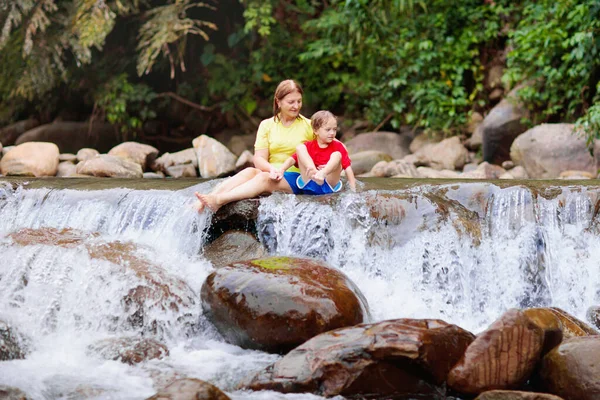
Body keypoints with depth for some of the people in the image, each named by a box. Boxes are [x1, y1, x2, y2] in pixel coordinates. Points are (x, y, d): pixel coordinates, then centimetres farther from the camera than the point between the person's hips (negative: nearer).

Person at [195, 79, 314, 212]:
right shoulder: (267, 125, 12)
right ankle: (202, 204, -48)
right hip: (274, 175, 2)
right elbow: (259, 159, 2)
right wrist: (271, 168, -20)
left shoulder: (307, 125, 9)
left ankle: (217, 201, -54)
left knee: (264, 178, -33)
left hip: (297, 177, -2)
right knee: (249, 172, -31)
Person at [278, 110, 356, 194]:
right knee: (300, 147, -8)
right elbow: (292, 159, 4)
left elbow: (347, 167, 2)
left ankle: (322, 174, -48)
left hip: (329, 186, -1)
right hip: (310, 183, 1)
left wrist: (353, 189, -9)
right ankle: (313, 172, -34)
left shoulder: (338, 147, 10)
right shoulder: (308, 146, 13)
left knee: (337, 154, -19)